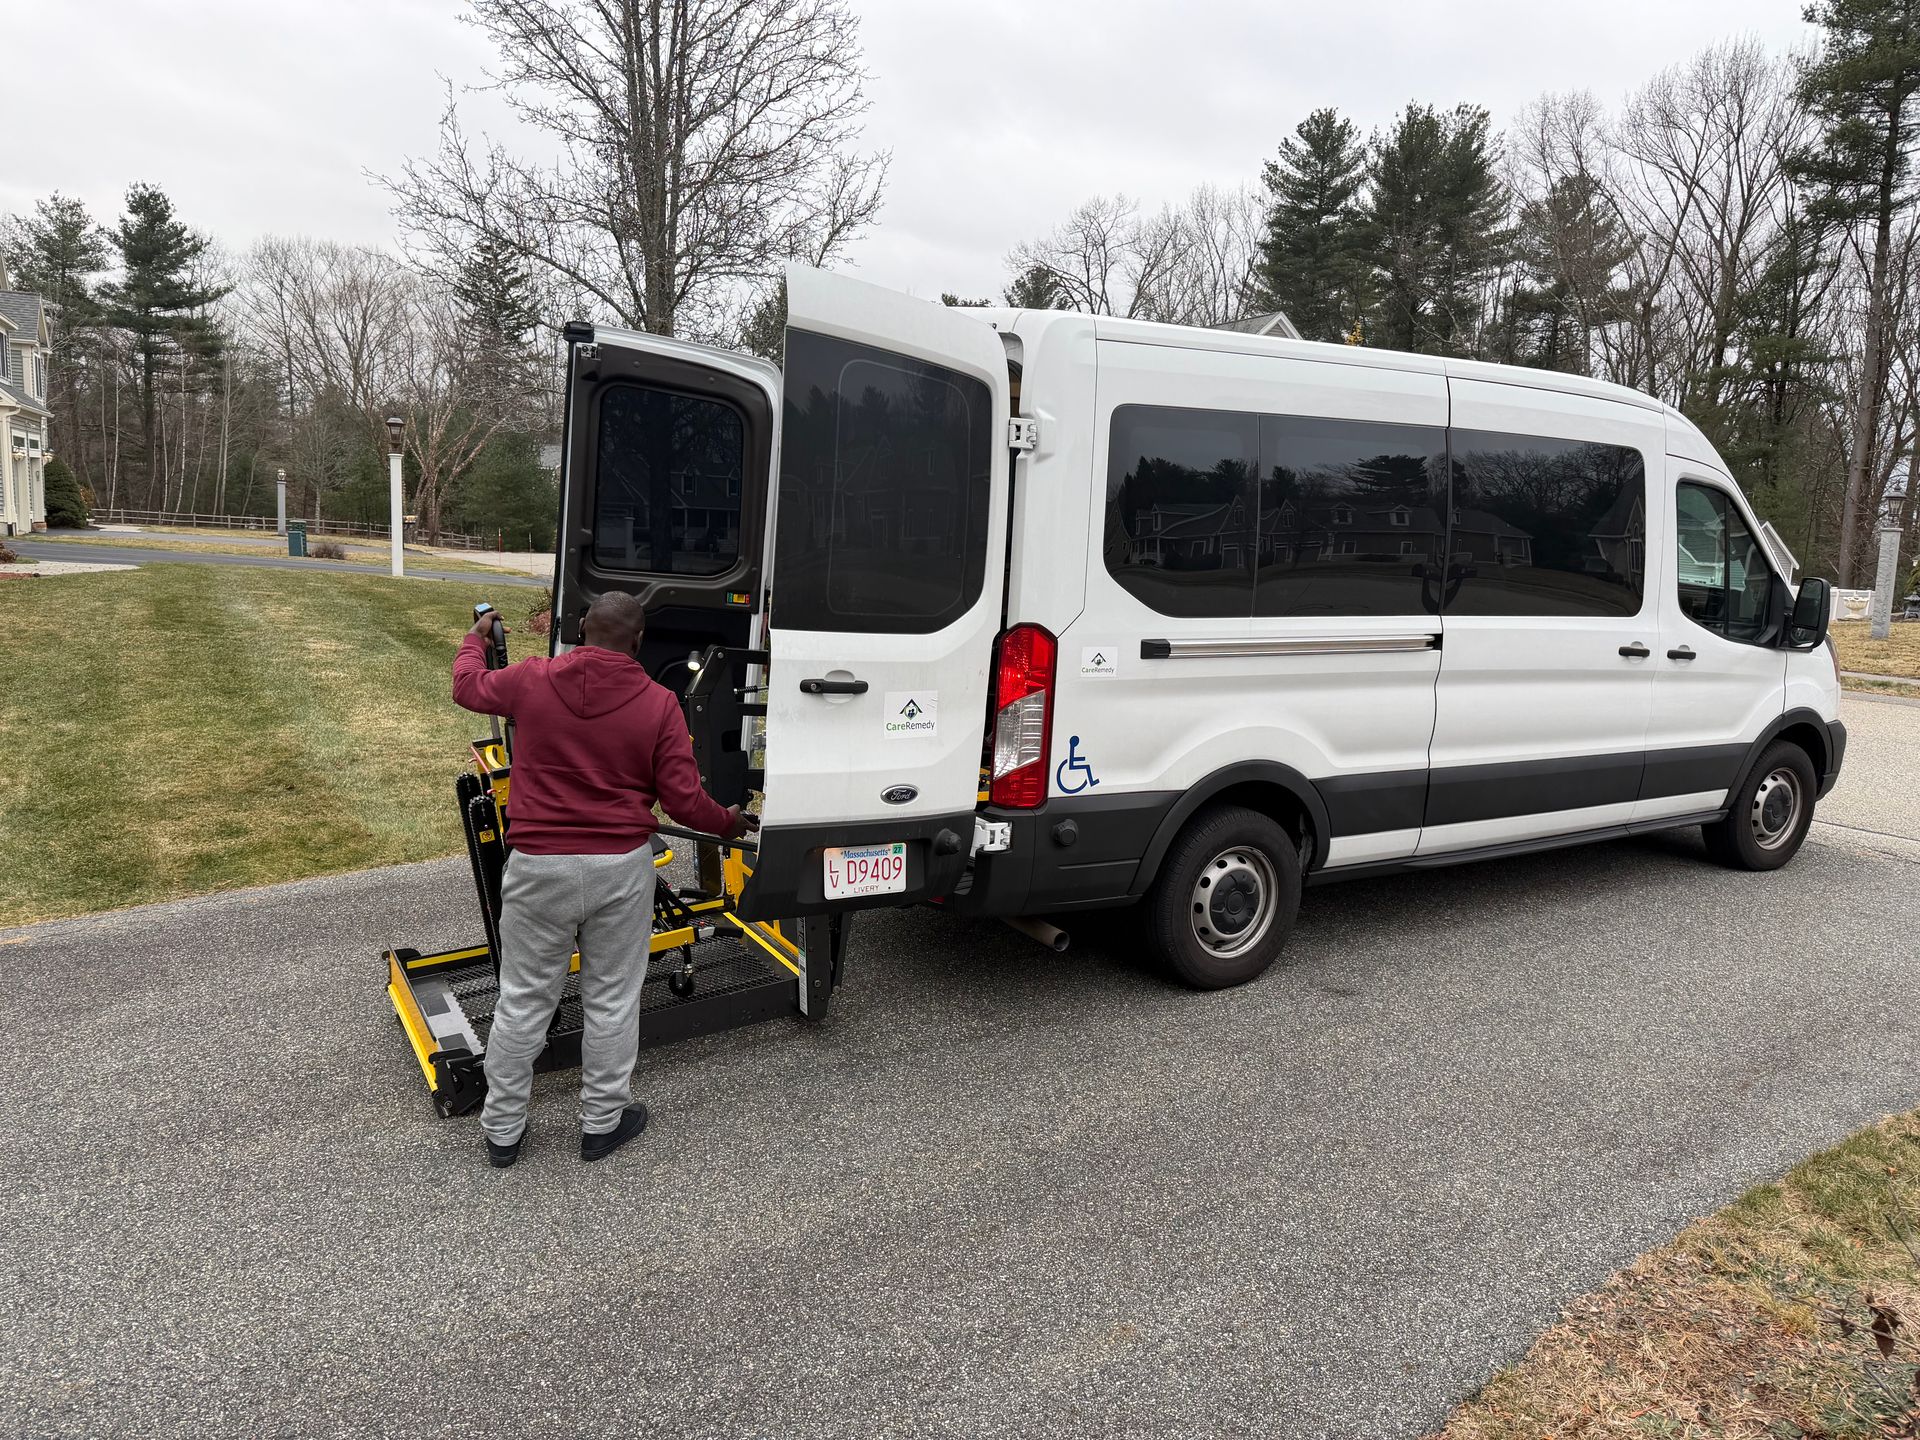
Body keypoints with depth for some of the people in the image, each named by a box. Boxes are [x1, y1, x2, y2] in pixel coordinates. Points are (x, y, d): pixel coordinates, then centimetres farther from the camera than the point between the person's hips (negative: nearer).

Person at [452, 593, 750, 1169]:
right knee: (612, 1001, 14)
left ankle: (502, 1131, 28)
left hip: (538, 865, 1)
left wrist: (475, 637, 36)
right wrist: (729, 821, 13)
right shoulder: (658, 702, -8)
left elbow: (468, 687, 16)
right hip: (621, 868, -1)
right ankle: (602, 1123, 27)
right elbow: (684, 800, -8)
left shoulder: (532, 680, -5)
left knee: (523, 1002, 14)